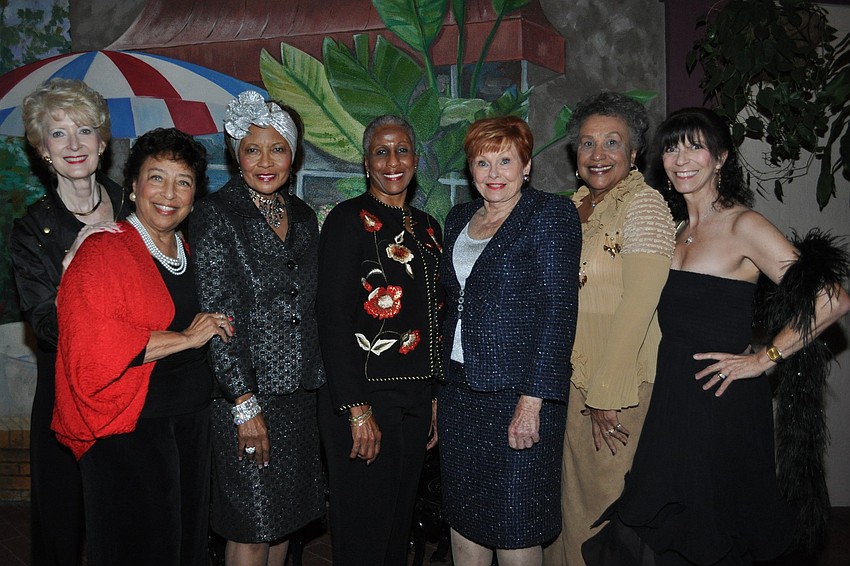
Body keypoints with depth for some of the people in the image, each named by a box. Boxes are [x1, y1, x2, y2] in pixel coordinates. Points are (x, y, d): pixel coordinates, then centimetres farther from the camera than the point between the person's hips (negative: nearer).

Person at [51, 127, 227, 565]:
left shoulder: (187, 252, 12)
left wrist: (215, 332, 9)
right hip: (130, 430, -7)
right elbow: (92, 345, -23)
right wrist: (185, 338, -20)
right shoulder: (102, 252, -11)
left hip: (192, 422, 7)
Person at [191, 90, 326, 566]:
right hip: (246, 391, -6)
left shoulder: (303, 215, 10)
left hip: (300, 391, 6)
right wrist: (245, 404, -16)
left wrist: (317, 379, 9)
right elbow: (218, 312, -13)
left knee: (286, 519, 15)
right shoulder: (216, 214, -8)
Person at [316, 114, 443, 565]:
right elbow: (334, 319, -14)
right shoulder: (349, 219, -7)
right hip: (365, 396, -6)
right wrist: (357, 409, -18)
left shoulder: (427, 228, 13)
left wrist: (437, 397, 12)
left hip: (416, 399, 7)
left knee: (399, 524, 17)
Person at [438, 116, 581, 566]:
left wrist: (532, 401, -19)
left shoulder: (551, 215, -6)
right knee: (463, 526, 14)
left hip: (517, 394, -6)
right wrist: (439, 386, 12)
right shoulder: (459, 218, 13)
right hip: (460, 390, 6)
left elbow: (558, 309, -13)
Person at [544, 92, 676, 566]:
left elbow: (638, 305, -19)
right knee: (567, 493, 17)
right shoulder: (577, 205, 11)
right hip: (568, 375, 7)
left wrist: (608, 393, -19)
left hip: (616, 384, -7)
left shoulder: (644, 203, -13)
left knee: (603, 497, 7)